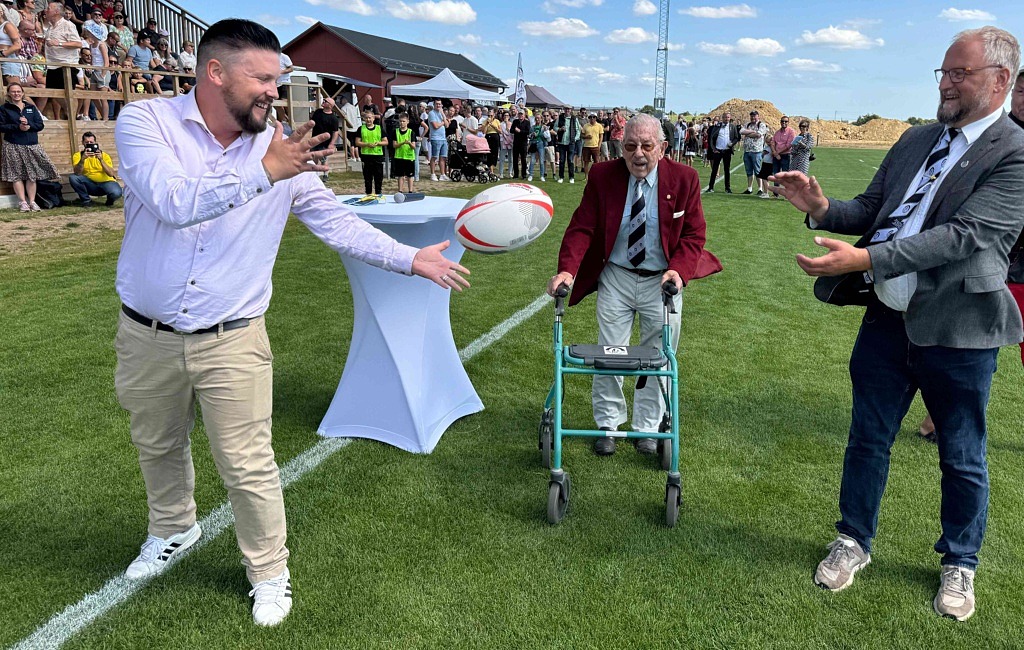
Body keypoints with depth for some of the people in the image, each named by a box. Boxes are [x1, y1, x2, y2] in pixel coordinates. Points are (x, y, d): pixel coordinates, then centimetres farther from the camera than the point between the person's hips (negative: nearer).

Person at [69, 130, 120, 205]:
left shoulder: (104, 155, -5)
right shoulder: (78, 155, -2)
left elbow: (111, 174, -18)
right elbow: (77, 173, -18)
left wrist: (101, 159, -29)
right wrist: (83, 159, -31)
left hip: (105, 182, -2)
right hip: (90, 184, 2)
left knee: (116, 193, -35)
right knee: (73, 178, -24)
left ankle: (110, 200, 5)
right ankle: (86, 200, -3)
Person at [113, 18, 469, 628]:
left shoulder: (282, 149, -5)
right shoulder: (146, 120, -11)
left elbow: (337, 220, -1)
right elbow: (174, 201, -28)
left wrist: (412, 258, -5)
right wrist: (261, 172, -35)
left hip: (232, 342, -1)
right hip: (147, 337, 1)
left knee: (249, 467, 2)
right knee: (157, 447, 24)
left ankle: (271, 573, 26)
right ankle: (174, 530, 53)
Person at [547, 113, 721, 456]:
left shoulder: (684, 179, -8)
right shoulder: (602, 176, -8)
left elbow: (693, 234, -5)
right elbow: (581, 228, -11)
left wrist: (679, 270, -24)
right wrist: (567, 270, -27)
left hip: (663, 282, 0)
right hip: (616, 279, 0)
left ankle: (647, 428, 28)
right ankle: (608, 425, 26)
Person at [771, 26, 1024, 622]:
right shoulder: (917, 140, 9)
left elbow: (965, 235, -22)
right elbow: (871, 209, 11)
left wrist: (866, 259, -31)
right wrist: (823, 208, -11)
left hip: (957, 331, -5)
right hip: (888, 321, 5)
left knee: (962, 458, 13)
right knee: (868, 439, 15)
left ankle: (960, 563, 36)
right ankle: (855, 542, 34)